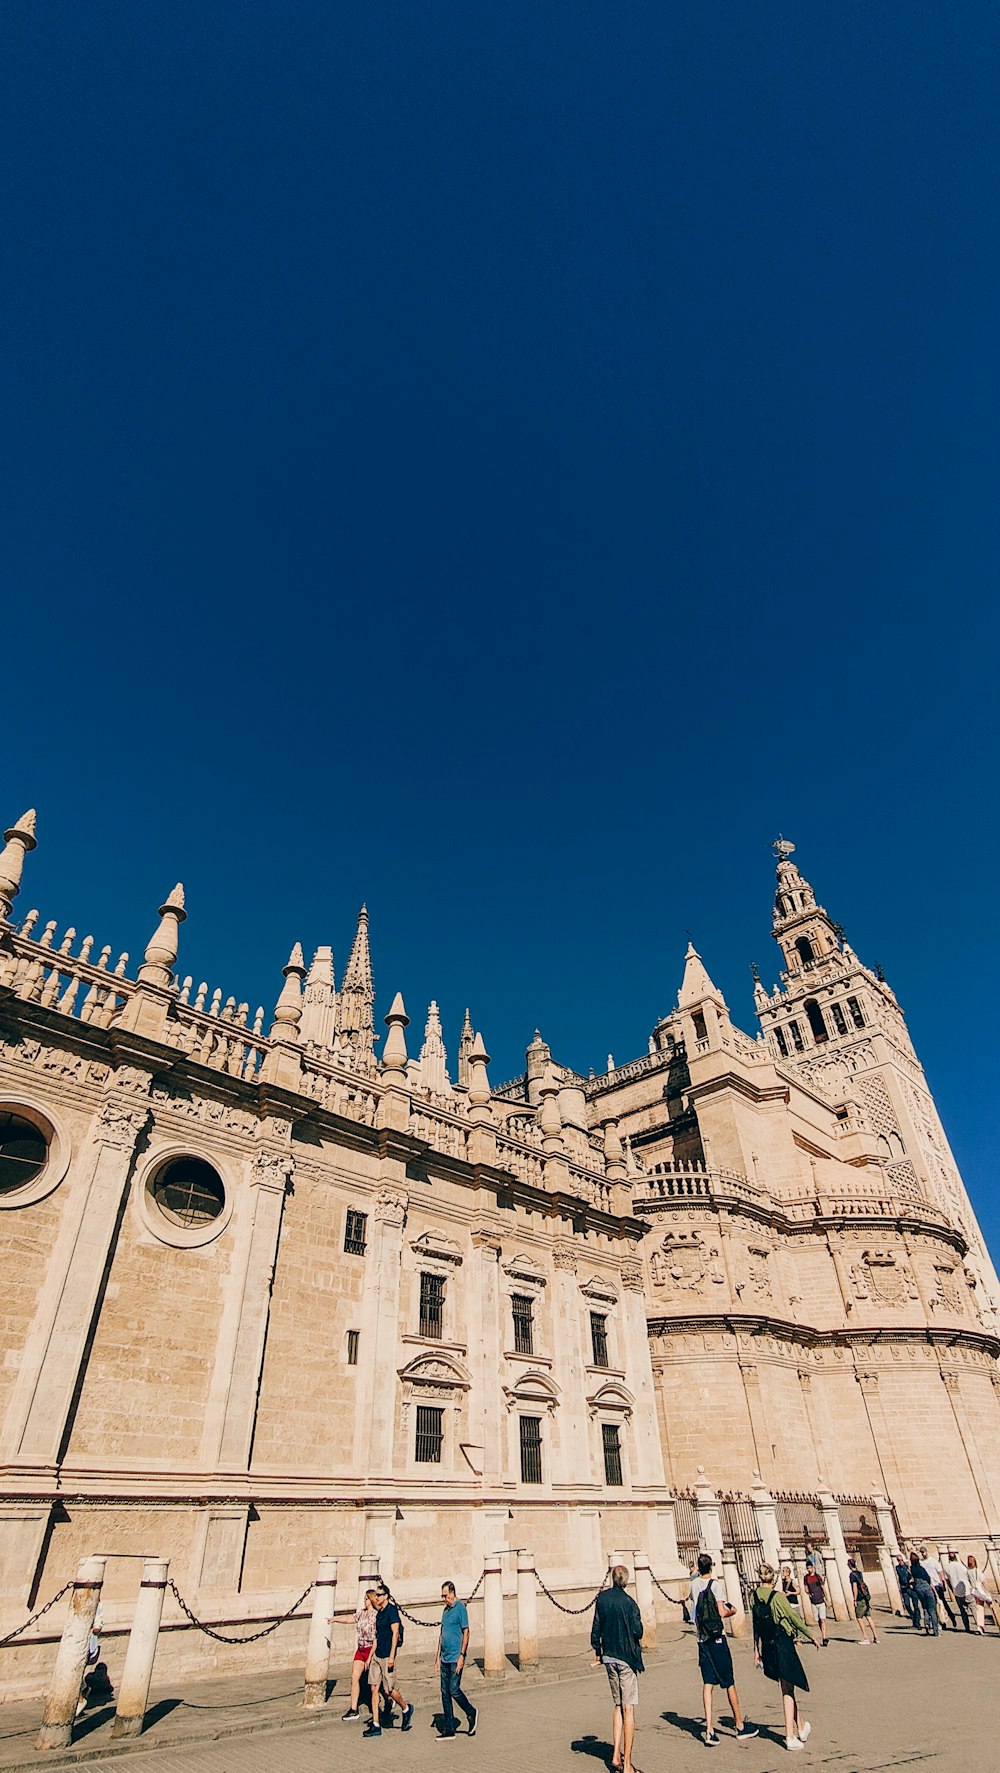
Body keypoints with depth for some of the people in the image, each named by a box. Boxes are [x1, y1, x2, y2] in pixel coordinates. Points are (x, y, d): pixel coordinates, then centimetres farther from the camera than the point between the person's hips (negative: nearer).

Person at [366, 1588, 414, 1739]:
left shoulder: (392, 1610, -15)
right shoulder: (379, 1613, 11)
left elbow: (395, 1634, -18)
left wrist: (391, 1656, -21)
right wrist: (370, 1656, 18)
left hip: (387, 1656, -8)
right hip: (377, 1656, 8)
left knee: (389, 1689, 1)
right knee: (374, 1689, 3)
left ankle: (406, 1709, 26)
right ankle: (376, 1725, 11)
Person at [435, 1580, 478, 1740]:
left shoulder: (460, 1608, -11)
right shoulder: (446, 1610, 13)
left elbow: (466, 1632, -14)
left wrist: (462, 1655, -19)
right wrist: (438, 1656, 18)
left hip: (456, 1658, -8)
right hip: (445, 1658, 8)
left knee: (454, 1690, -6)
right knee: (445, 1692, 7)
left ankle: (471, 1713, 16)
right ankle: (449, 1727, 18)